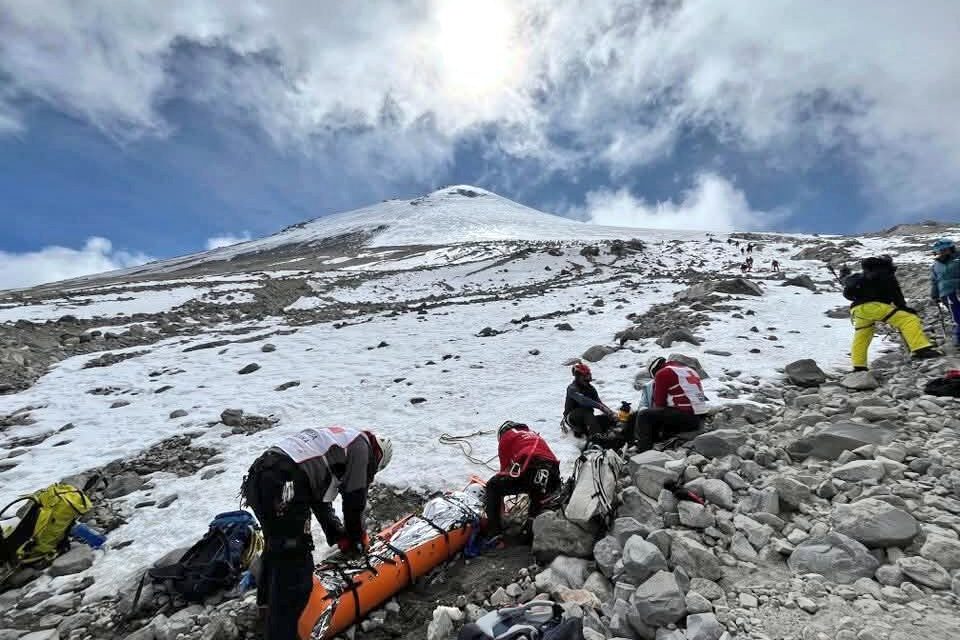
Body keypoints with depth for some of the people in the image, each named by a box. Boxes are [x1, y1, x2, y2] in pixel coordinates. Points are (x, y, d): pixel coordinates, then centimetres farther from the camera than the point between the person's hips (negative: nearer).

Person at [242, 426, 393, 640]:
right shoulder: (361, 445, 4)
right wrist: (356, 538, 20)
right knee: (295, 568, -3)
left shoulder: (337, 440, 29)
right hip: (283, 488, -11)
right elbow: (354, 498, 3)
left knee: (277, 544, 33)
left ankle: (268, 598, 56)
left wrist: (337, 534, 30)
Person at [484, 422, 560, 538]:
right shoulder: (536, 436, 39)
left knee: (493, 486, 17)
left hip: (529, 471, -6)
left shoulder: (506, 437, 22)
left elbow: (505, 466, 20)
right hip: (553, 477, 6)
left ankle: (494, 531, 12)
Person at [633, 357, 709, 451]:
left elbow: (659, 402, -2)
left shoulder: (662, 373, -3)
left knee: (644, 415, -7)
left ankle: (643, 450, -14)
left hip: (685, 415, -9)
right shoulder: (689, 369, 22)